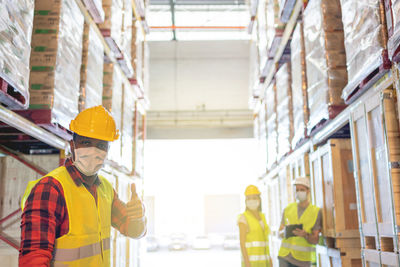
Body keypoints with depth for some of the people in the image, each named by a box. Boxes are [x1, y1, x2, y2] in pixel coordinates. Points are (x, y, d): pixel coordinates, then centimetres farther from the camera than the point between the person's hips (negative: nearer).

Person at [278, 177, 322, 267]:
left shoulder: (316, 212, -3)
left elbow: (315, 240, -5)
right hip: (285, 256, 2)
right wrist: (284, 232, -15)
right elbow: (279, 233, 9)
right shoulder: (288, 209, 6)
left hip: (303, 259, -2)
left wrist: (305, 235, -26)